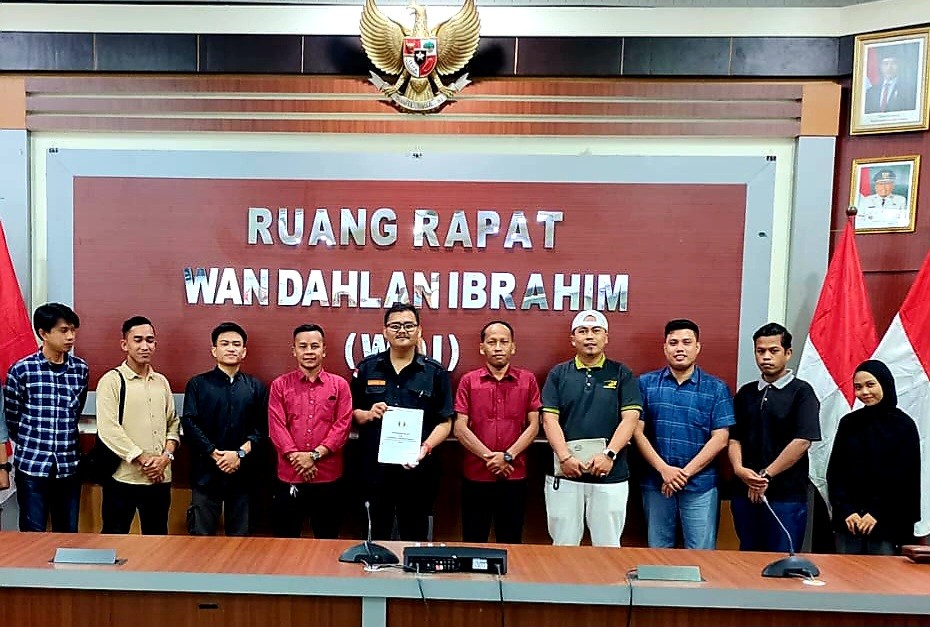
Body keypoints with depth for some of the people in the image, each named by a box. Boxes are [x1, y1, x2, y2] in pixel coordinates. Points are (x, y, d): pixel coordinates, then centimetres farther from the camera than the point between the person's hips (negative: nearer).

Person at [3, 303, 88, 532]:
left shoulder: (81, 369, 3)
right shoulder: (21, 370, -7)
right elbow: (11, 418, 3)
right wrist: (31, 446, 11)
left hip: (69, 466, 3)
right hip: (32, 465, -3)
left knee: (69, 535, 12)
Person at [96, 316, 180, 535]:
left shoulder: (161, 382, 11)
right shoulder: (112, 380, -5)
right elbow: (108, 429, -12)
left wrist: (166, 455, -5)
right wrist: (143, 459, -14)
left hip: (160, 478, 5)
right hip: (123, 477, -5)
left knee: (157, 537, 14)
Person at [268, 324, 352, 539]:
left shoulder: (339, 385, 4)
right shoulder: (279, 385, 5)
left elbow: (342, 426, -4)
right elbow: (276, 427, -3)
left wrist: (315, 455, -14)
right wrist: (296, 458, -14)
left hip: (328, 477, 0)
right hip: (289, 476, 0)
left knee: (328, 540, 11)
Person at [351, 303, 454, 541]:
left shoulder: (435, 372, 0)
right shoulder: (366, 368, 5)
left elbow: (445, 422, -2)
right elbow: (350, 412, 9)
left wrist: (426, 447, -18)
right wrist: (368, 415, -12)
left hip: (418, 471, -1)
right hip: (375, 469, 1)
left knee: (415, 537, 11)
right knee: (378, 536, 15)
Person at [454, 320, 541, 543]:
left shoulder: (528, 380, 3)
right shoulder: (469, 381, 2)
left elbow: (533, 426, 0)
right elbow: (460, 428, -3)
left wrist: (508, 456, -11)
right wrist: (489, 457, -12)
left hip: (514, 476, 0)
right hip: (475, 475, 0)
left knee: (511, 542, 11)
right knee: (473, 542, 10)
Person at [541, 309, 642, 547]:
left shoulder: (622, 374, 6)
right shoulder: (558, 374, 7)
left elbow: (630, 418, -3)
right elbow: (550, 419, 0)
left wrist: (609, 454, -16)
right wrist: (565, 458, -14)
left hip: (610, 476, 0)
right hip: (565, 475, 1)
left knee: (608, 545, 8)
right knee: (564, 545, 8)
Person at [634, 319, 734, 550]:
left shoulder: (716, 388, 1)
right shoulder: (646, 383, 2)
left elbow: (720, 438, -4)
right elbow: (637, 431, -2)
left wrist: (685, 473, -11)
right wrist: (664, 469, -12)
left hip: (700, 484, -1)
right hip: (655, 482, 1)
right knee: (657, 552, 13)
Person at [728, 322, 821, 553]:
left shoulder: (801, 392, -2)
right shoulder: (745, 393, 11)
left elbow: (802, 441, -12)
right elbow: (734, 437, 9)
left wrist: (766, 475, -12)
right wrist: (739, 469, -9)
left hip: (787, 495, -4)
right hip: (745, 492, 4)